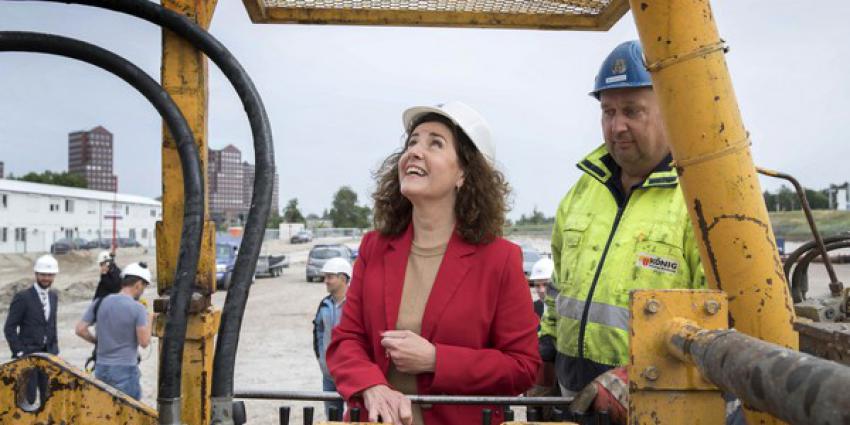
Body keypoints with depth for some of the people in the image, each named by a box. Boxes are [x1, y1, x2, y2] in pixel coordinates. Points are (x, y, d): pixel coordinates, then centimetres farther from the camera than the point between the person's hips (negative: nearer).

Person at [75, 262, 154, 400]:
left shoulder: (100, 302, 3)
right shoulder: (138, 308, -12)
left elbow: (80, 329, 2)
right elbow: (144, 342, -14)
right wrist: (149, 321, 2)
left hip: (101, 369, 5)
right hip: (125, 370, -5)